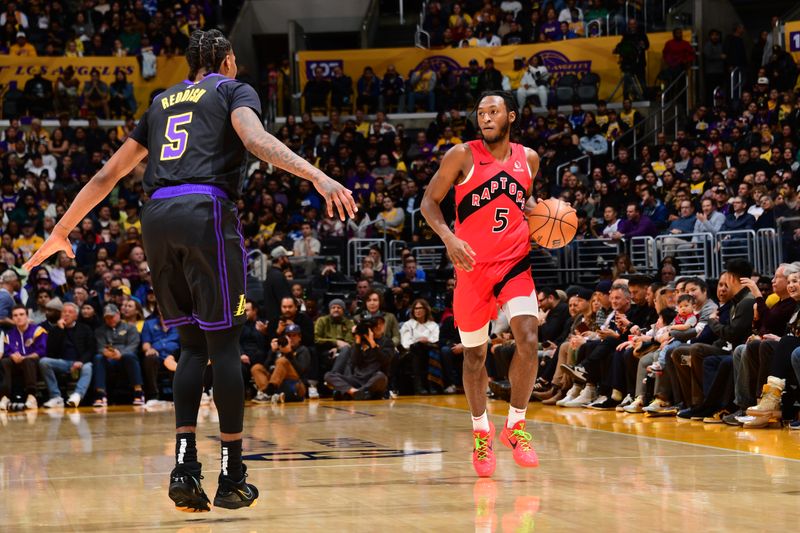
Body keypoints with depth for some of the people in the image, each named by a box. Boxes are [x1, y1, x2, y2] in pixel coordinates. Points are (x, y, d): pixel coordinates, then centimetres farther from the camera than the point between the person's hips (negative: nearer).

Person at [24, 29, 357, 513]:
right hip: (207, 210, -5)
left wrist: (61, 232, 34)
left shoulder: (164, 101, 27)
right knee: (224, 342, 1)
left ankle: (185, 467, -2)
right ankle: (233, 477, 3)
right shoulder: (234, 90, 13)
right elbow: (256, 139, -11)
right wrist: (318, 176, -24)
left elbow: (109, 174, 27)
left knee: (193, 344, 12)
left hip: (157, 216, 5)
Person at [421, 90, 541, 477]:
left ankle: (515, 425, -1)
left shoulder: (528, 159, 6)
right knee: (475, 354, 6)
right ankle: (481, 431, 25)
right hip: (473, 266, -2)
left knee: (528, 338, -17)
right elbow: (429, 201, -3)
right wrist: (448, 238, -19)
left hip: (514, 262, 2)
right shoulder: (462, 156, -6)